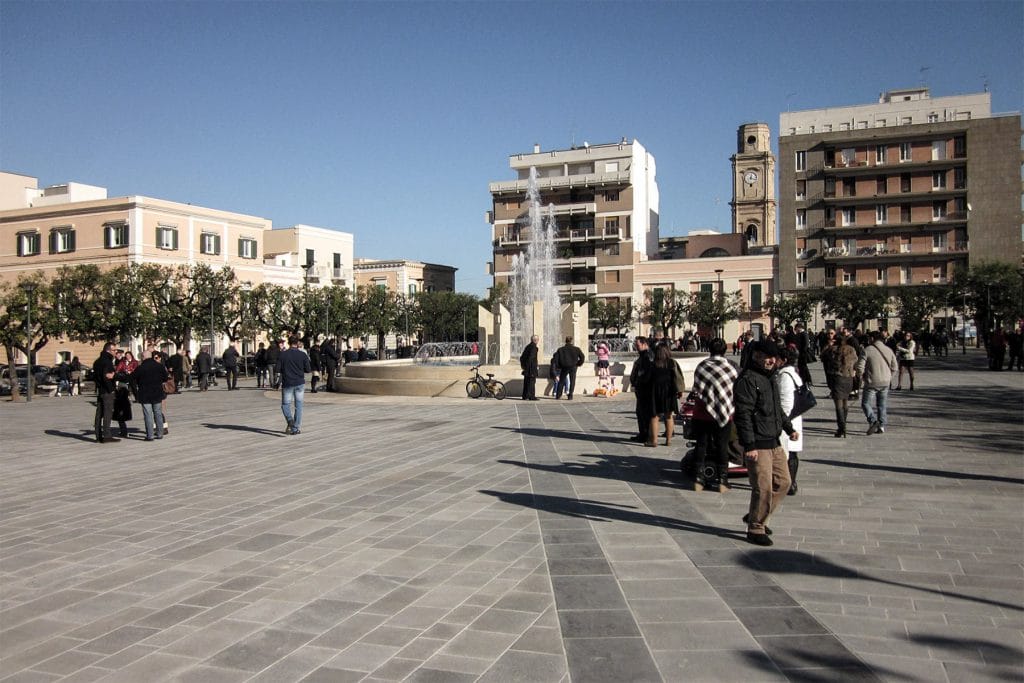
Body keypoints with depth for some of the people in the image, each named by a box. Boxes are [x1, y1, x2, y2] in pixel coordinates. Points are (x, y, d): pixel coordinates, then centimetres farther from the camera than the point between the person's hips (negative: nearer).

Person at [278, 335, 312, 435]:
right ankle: (295, 428, 7)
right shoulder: (303, 355, -3)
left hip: (287, 383, -1)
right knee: (298, 405, 8)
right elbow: (308, 370, 0)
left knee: (285, 404, 8)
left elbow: (278, 370, -4)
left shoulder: (282, 354, -4)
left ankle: (290, 420, -20)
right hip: (300, 383, 1)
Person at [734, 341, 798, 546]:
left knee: (783, 482, 14)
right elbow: (743, 414, -20)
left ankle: (755, 517, 27)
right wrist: (749, 445, -23)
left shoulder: (769, 379, 17)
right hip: (757, 445, -10)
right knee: (763, 488, -6)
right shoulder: (747, 380, -14)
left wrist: (789, 428, 20)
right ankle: (755, 529, 9)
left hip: (774, 443, 10)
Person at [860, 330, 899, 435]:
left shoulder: (867, 350, -10)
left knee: (866, 403, 3)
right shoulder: (889, 350, 5)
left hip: (871, 382, -5)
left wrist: (861, 377, 5)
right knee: (882, 405, 15)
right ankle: (882, 426, 15)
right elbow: (894, 367, 7)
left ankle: (873, 420, -18)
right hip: (885, 383, 5)